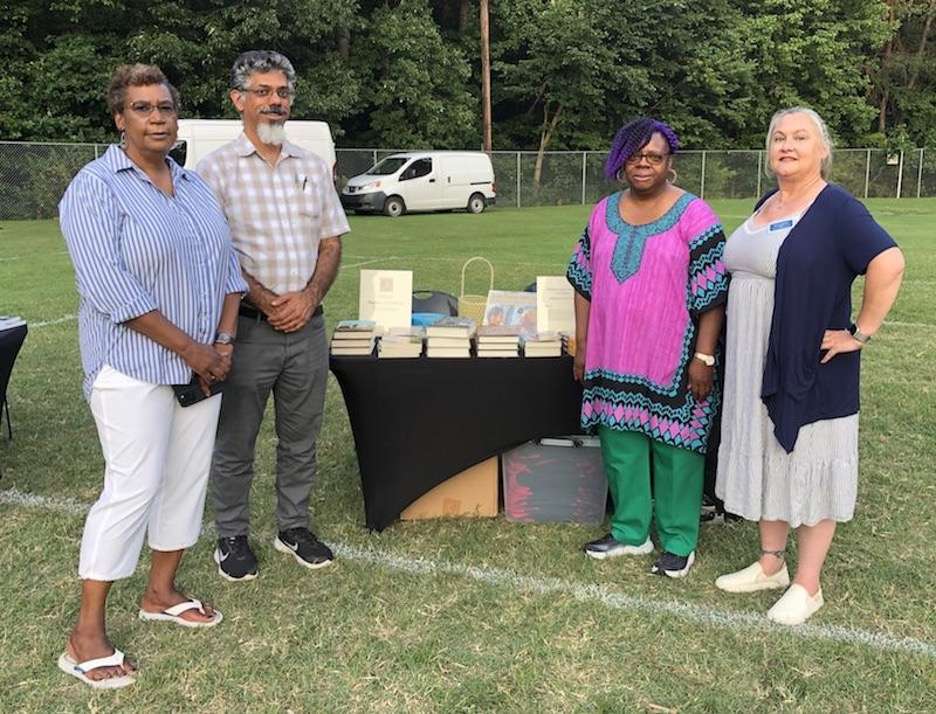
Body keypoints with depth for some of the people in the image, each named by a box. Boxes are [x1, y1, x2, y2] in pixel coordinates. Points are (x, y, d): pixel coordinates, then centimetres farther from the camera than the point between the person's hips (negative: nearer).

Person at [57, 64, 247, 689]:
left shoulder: (195, 185, 12)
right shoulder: (95, 188, -10)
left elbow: (227, 265, 12)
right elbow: (110, 290, -19)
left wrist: (223, 342, -1)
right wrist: (191, 350, -17)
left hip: (202, 364, 7)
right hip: (134, 365, -7)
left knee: (189, 478, 11)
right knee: (133, 488, -7)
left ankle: (162, 592, 29)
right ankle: (87, 634, 5)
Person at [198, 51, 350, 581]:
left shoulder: (313, 168, 10)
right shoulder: (216, 169, -3)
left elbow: (331, 243, 10)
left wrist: (310, 295, -7)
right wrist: (265, 299, -17)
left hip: (308, 326, 4)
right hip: (246, 327, -4)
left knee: (301, 440, 14)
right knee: (235, 443, 8)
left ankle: (294, 527, 31)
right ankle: (232, 536, 24)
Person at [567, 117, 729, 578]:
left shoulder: (693, 216, -8)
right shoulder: (603, 213, 8)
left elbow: (712, 294, -10)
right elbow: (585, 283, 12)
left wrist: (704, 357, -13)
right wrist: (583, 344, 10)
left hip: (672, 362, -5)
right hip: (613, 358, 5)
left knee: (675, 449, 5)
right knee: (620, 445, 13)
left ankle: (679, 542, 21)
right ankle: (630, 531, 29)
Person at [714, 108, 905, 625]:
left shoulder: (836, 209, -12)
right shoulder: (765, 206, 11)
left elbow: (888, 263, -23)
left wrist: (860, 333, -21)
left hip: (810, 369, -7)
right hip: (754, 368, 7)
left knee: (809, 469, 4)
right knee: (765, 460, 15)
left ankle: (807, 585, 17)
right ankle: (770, 563, 31)